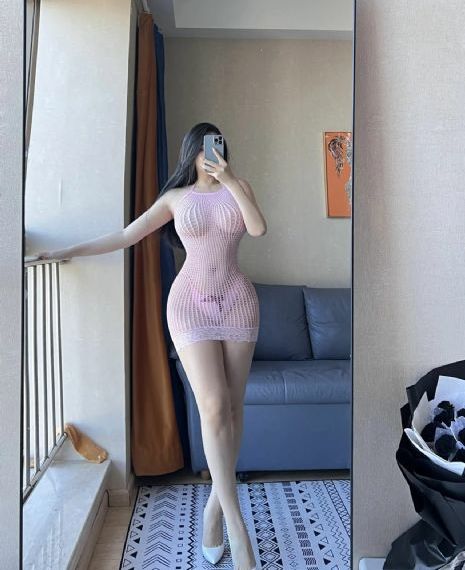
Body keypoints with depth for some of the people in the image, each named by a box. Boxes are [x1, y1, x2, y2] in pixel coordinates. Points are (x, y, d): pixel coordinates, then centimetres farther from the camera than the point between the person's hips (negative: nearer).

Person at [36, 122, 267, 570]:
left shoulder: (237, 188, 11)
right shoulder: (176, 197, 10)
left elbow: (259, 228, -8)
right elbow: (126, 236, 10)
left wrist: (230, 180, -14)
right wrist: (69, 252, 11)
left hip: (237, 300, 2)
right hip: (191, 302, -1)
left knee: (233, 405, 3)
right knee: (213, 407, -11)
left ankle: (216, 502, 20)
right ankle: (236, 524, -2)